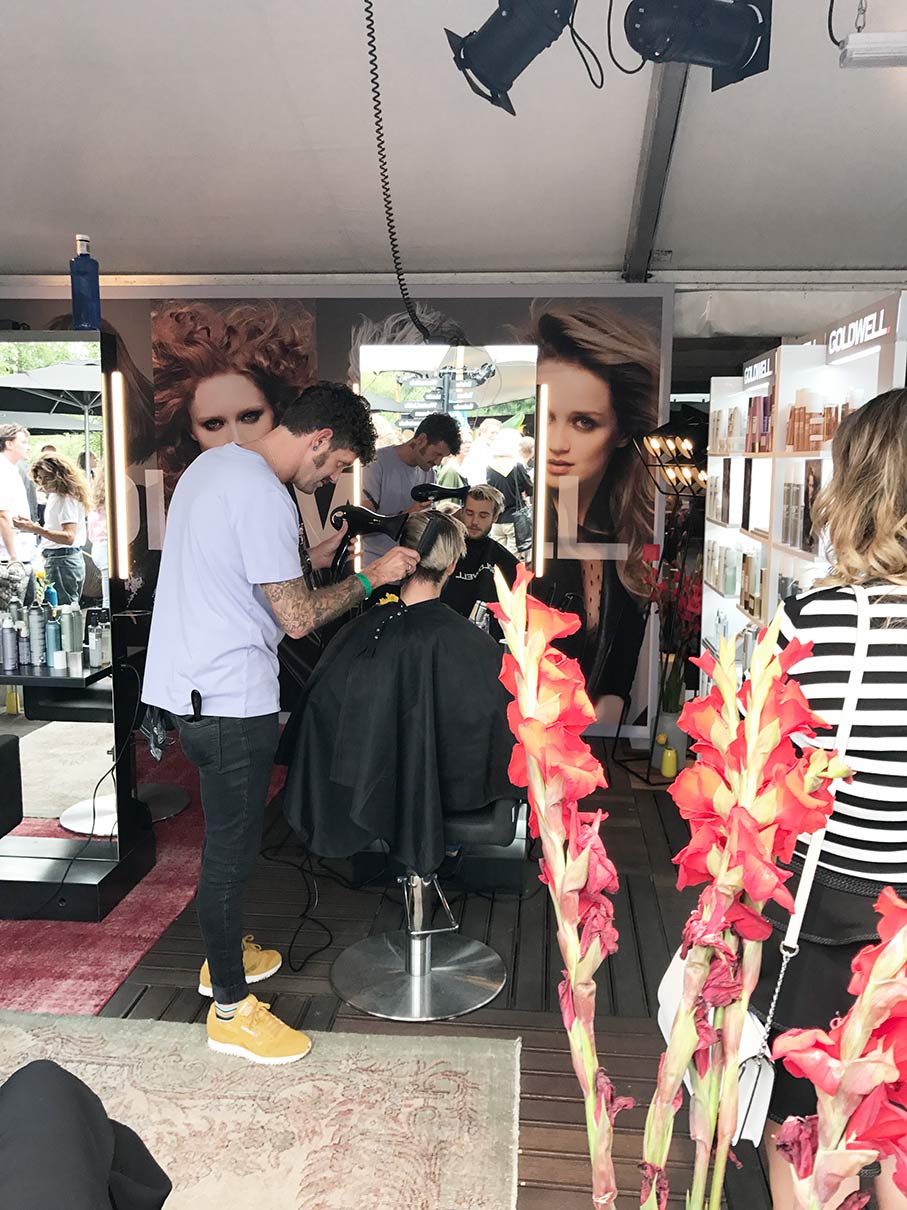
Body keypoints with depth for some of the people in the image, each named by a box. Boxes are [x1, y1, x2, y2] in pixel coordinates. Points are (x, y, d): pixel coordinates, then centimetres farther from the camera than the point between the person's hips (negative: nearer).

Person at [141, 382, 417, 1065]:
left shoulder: (214, 464, 11)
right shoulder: (263, 496, -21)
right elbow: (298, 618, -19)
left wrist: (311, 560, 15)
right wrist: (372, 577, -8)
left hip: (189, 687, 10)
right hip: (231, 700, -10)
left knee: (230, 835, 24)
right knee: (232, 848, 3)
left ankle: (224, 956, 42)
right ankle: (231, 1010, 19)